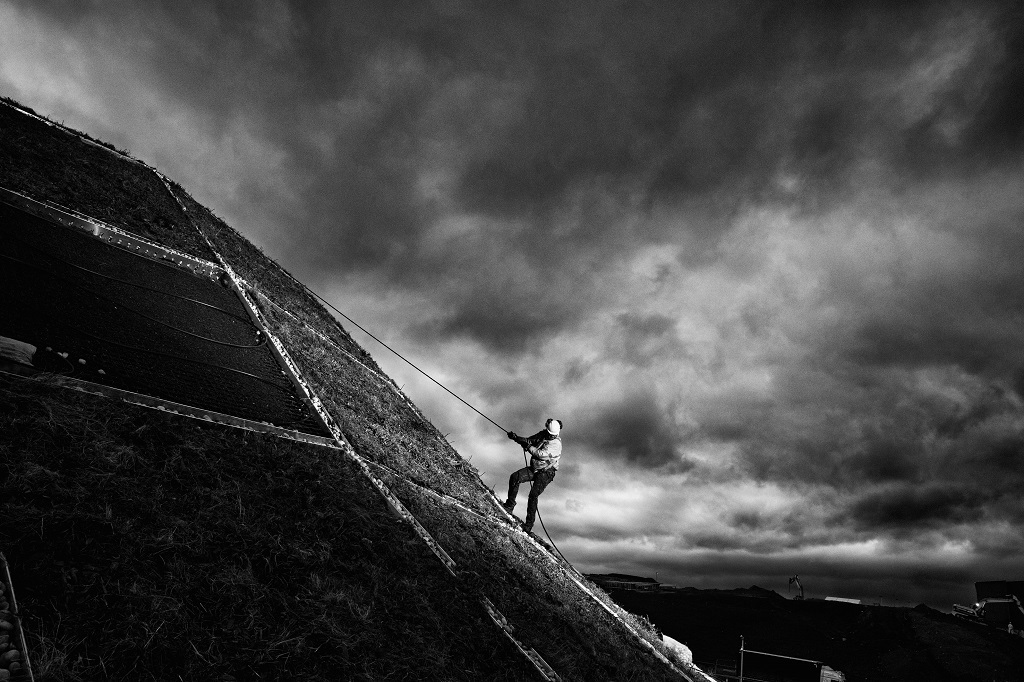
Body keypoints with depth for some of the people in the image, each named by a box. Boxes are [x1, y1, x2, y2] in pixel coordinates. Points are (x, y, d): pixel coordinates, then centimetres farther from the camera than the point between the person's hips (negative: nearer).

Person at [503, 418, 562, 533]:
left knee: (533, 495, -17)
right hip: (534, 468, 7)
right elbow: (529, 441, 9)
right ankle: (510, 505, -6)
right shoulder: (542, 434, 3)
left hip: (546, 473, -6)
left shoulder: (556, 443, -19)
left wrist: (528, 447, -21)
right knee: (515, 477, -14)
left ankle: (529, 524, -6)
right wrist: (516, 437, -8)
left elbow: (542, 454, -28)